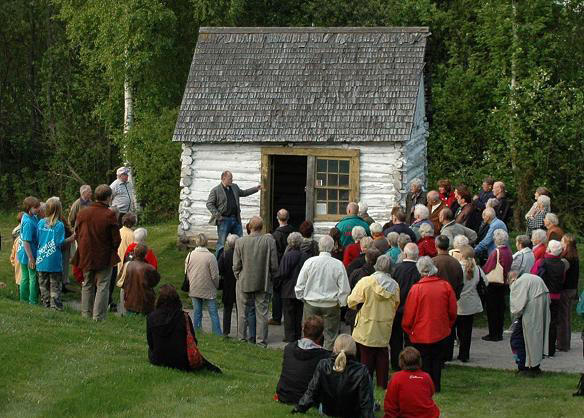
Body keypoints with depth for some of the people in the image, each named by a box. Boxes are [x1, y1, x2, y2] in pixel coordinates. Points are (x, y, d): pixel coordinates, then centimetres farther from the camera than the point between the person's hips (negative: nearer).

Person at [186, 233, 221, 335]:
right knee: (213, 313, 3)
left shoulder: (190, 255, -2)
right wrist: (216, 286, 6)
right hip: (208, 290, -4)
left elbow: (187, 273, 7)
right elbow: (215, 276, -12)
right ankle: (217, 334, 2)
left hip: (194, 290, 4)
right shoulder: (210, 257, -16)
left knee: (197, 313, 12)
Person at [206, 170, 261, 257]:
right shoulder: (215, 190, -6)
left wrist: (256, 189, 28)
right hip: (224, 220, -6)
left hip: (236, 219, 6)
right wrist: (217, 215, -18)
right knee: (221, 242, -4)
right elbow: (209, 204, -7)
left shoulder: (234, 187, 13)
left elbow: (243, 193, 31)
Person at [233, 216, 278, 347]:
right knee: (262, 313, 6)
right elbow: (274, 265, -6)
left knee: (242, 313, 11)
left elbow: (236, 266, -5)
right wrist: (270, 279, 9)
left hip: (244, 283, 0)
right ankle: (261, 342, 7)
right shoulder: (269, 241, -9)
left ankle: (241, 339, 16)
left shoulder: (240, 242, -9)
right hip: (263, 283, 0)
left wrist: (239, 278, 11)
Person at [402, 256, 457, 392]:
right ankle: (436, 387, 22)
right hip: (442, 333, 3)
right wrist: (448, 326, 18)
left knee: (424, 362, 9)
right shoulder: (446, 286, -8)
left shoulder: (416, 289, -17)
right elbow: (453, 311, 1)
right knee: (437, 361, 17)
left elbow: (409, 315, -8)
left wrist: (408, 329, 10)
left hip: (421, 335, -3)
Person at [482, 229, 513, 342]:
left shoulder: (496, 252, -20)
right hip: (504, 284, 7)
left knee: (492, 309, 1)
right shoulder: (509, 252, 1)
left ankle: (493, 334, 3)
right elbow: (509, 267, 9)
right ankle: (499, 333, 19)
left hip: (494, 284, -7)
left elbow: (487, 269, -18)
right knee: (501, 308, 14)